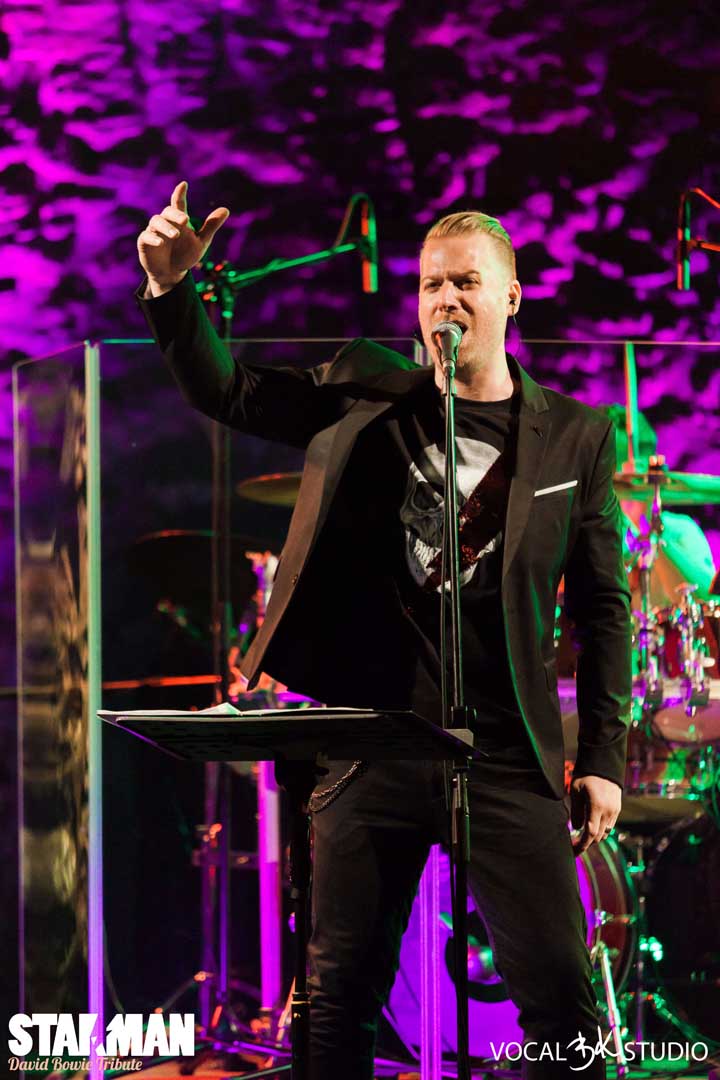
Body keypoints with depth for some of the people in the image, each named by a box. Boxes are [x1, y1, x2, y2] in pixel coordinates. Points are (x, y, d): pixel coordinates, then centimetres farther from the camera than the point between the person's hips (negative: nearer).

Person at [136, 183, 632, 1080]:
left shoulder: (575, 437, 5)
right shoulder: (362, 398, 8)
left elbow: (601, 604, 7)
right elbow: (224, 392, 8)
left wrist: (603, 756, 2)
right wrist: (172, 290, -10)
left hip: (506, 757, -1)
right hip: (371, 742, 1)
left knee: (562, 1000, -6)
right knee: (341, 1001, 6)